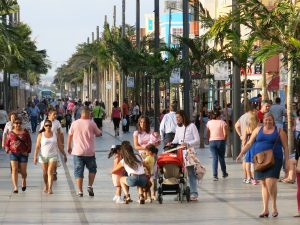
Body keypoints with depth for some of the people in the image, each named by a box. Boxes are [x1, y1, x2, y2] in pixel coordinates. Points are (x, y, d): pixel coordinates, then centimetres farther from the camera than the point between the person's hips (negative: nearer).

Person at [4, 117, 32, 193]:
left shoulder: (25, 132, 2)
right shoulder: (10, 133, 5)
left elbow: (29, 143, 4)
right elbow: (7, 144, 11)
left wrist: (27, 151, -7)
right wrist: (8, 150, -5)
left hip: (23, 154, 0)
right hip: (13, 153, 0)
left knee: (23, 171, 4)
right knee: (14, 170, -12)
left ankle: (23, 181, 37)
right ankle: (15, 187, -14)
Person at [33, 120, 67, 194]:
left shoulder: (55, 135, 4)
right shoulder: (41, 135, 0)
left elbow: (60, 146, 9)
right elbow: (37, 147, -4)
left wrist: (64, 155, 10)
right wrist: (35, 156, -13)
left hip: (53, 156, 0)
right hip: (43, 156, 1)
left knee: (50, 172, -12)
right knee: (45, 173, 11)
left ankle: (50, 189, -18)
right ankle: (46, 186, 33)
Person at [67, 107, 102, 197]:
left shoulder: (75, 123, 1)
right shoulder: (91, 123, -5)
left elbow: (70, 136, 8)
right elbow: (98, 134, 6)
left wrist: (69, 147, 20)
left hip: (77, 151, 1)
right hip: (89, 152, -1)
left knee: (78, 172, 4)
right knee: (92, 169, 19)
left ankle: (80, 191, 0)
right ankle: (90, 186, 4)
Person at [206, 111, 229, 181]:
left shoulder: (209, 122, 4)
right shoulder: (222, 122, -4)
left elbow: (208, 133, 3)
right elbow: (225, 133, -9)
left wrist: (209, 139, 10)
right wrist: (224, 140, 5)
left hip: (212, 141, 1)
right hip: (221, 141, -1)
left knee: (214, 158, 0)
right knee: (221, 158, 13)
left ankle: (215, 175, -9)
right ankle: (224, 174, 25)